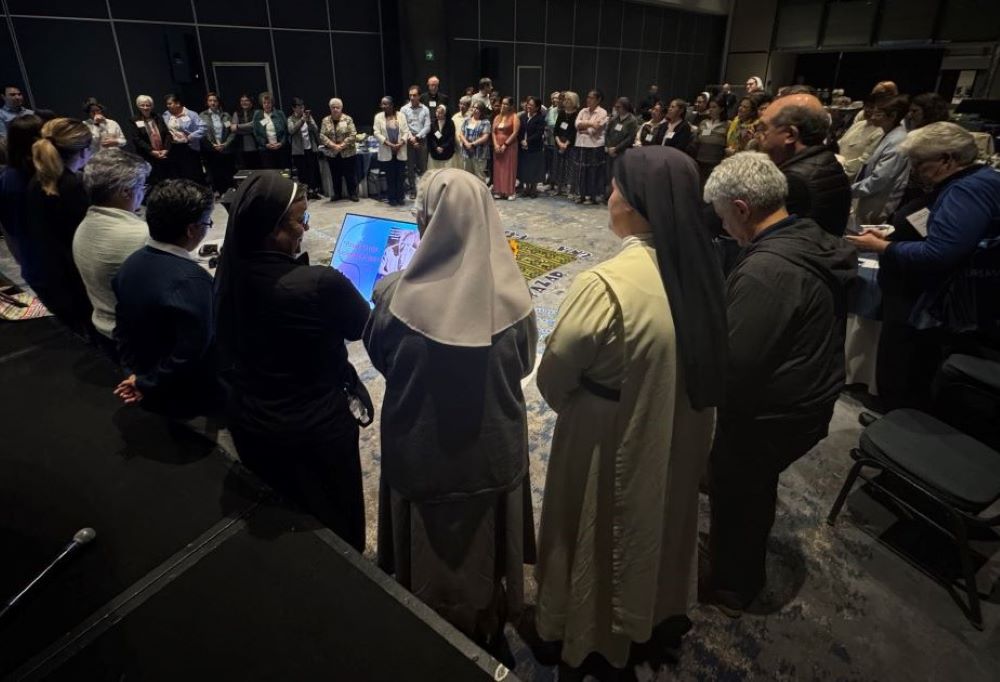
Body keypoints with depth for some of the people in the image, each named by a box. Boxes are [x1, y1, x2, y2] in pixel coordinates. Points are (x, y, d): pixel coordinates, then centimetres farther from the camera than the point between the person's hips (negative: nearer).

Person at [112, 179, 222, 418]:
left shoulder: (131, 264, -3)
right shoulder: (192, 280, -29)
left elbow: (122, 329, 5)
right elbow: (190, 353, -30)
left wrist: (136, 373, 8)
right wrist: (146, 383, -16)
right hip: (193, 399, -8)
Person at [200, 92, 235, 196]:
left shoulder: (226, 115, 9)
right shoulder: (202, 116, 4)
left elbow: (232, 132, 3)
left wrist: (226, 144, -10)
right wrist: (213, 145, -12)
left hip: (226, 150, 1)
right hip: (211, 151, -1)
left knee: (228, 176, 0)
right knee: (215, 176, -1)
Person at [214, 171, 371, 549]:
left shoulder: (231, 272, -11)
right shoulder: (320, 284, -31)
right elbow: (363, 327, -11)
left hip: (247, 419, 6)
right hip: (315, 427, -6)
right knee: (333, 525, 21)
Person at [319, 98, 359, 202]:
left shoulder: (348, 119, -3)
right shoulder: (325, 120, 4)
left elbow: (352, 135, -10)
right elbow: (322, 135, -3)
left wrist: (342, 145, -17)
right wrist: (333, 145, -17)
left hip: (347, 153, -3)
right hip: (332, 153, 3)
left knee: (350, 174, 2)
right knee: (335, 175, 10)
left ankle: (353, 193, 13)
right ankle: (337, 194, 21)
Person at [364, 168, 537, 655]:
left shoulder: (401, 295, -23)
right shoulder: (509, 294, -18)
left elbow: (378, 356, -3)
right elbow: (524, 362, -2)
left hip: (423, 447, -1)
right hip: (493, 445, 2)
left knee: (429, 546, 23)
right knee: (484, 539, 26)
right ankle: (487, 625, 50)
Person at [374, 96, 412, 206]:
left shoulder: (401, 116, 4)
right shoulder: (379, 116, 2)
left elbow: (406, 132, 0)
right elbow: (377, 133, -6)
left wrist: (400, 144, -15)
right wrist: (390, 144, -15)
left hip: (400, 151, 1)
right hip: (386, 152, -1)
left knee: (400, 175, 3)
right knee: (390, 176, 3)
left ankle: (400, 197, 13)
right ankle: (392, 198, 10)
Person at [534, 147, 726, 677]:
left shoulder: (607, 284, -31)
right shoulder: (699, 267, -8)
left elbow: (554, 376, -18)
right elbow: (695, 362, 3)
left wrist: (567, 404, 3)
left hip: (613, 440, -6)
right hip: (679, 431, 7)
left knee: (601, 536, 19)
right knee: (659, 521, 28)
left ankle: (593, 637, 44)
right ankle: (654, 613, 55)